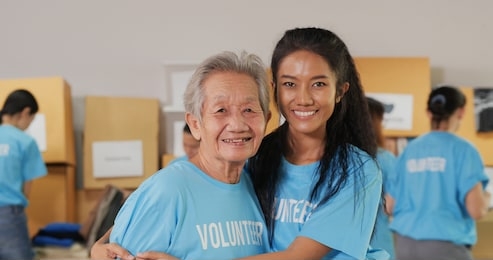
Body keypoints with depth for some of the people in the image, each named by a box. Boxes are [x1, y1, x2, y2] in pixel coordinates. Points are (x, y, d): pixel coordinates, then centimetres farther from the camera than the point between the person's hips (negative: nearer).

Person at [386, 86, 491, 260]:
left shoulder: (409, 149, 7)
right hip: (446, 245, -4)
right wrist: (486, 198, 10)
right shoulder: (462, 149, -6)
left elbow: (390, 206, 9)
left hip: (406, 244, 5)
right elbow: (476, 210, -12)